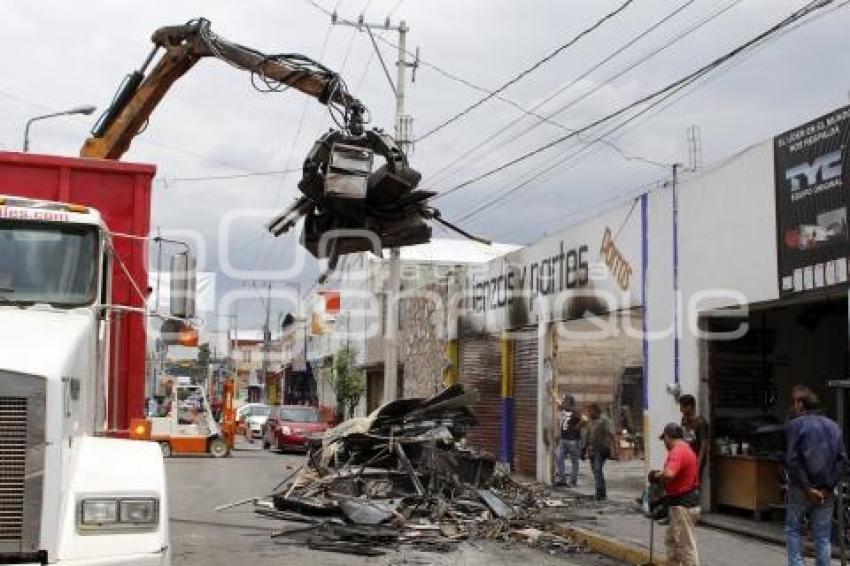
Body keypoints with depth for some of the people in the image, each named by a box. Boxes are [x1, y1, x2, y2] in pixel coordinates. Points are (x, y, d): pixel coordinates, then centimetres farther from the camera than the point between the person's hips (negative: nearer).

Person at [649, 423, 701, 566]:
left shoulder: (678, 451, -21)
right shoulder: (686, 449, 14)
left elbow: (669, 474, -36)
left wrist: (656, 476, -16)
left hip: (683, 505, -11)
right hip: (683, 502, 11)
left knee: (686, 546, -4)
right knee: (671, 541, 20)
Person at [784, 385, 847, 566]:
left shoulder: (795, 425, -6)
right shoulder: (833, 426, 8)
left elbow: (793, 460, -15)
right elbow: (843, 460, 2)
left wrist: (807, 488, -12)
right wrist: (828, 486, -2)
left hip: (800, 489, -3)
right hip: (825, 492, 4)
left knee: (793, 530, 12)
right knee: (823, 536, 8)